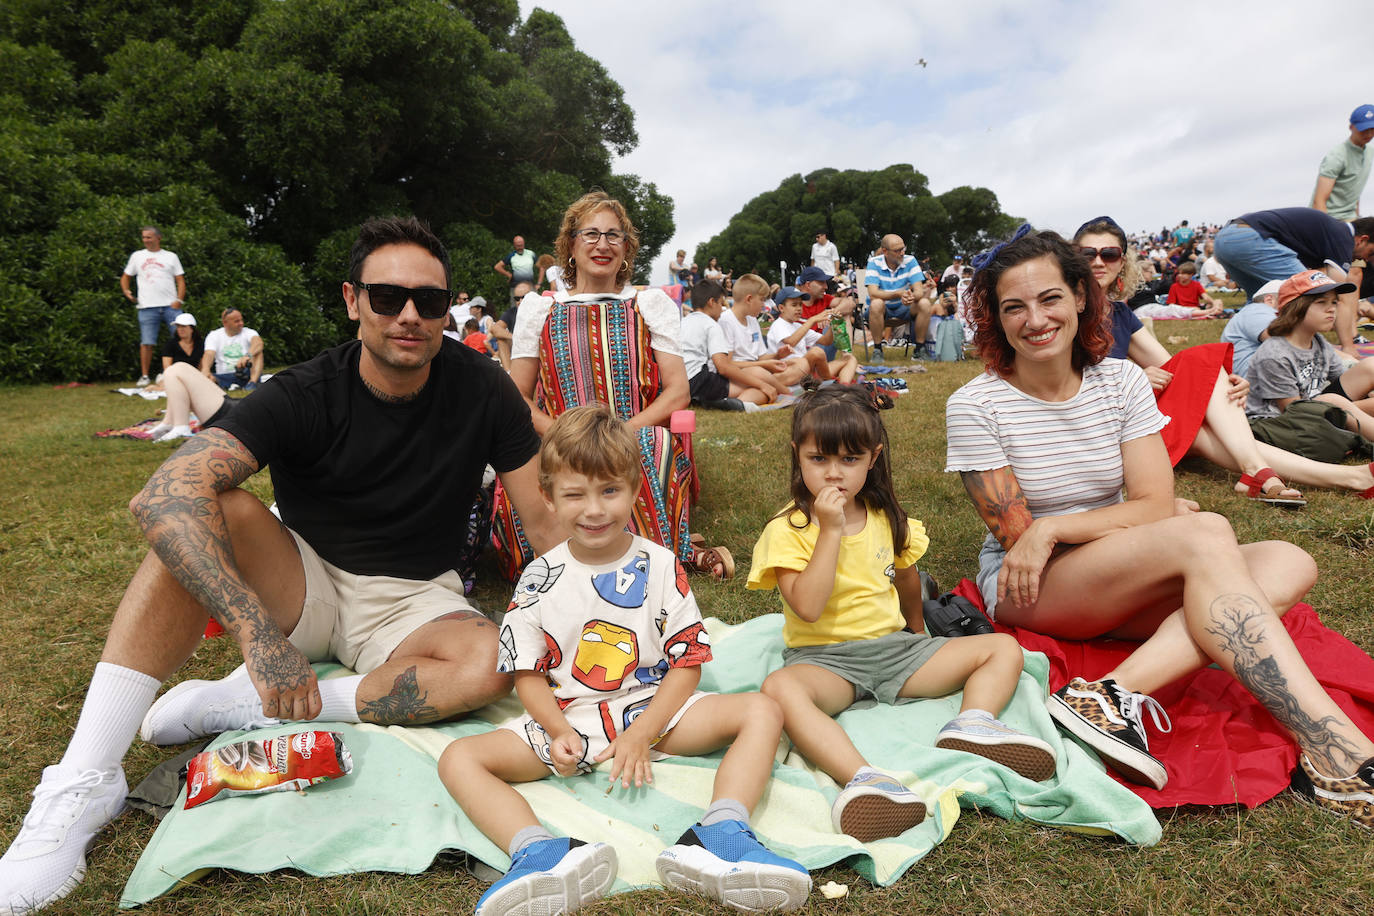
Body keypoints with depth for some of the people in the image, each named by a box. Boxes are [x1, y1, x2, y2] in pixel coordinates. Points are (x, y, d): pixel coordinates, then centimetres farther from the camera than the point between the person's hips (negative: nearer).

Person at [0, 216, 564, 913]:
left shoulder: (481, 390, -12)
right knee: (210, 511, -29)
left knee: (492, 665, -32)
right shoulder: (305, 396, -18)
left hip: (414, 602, 1)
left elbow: (546, 522, -7)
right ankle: (84, 781, -25)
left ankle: (240, 705, -20)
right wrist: (258, 632, -45)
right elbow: (166, 494, -32)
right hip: (300, 584, 0)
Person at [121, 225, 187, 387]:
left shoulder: (171, 256, 12)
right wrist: (126, 291, 2)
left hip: (170, 306, -1)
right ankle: (144, 376, 5)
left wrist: (179, 300, -8)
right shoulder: (137, 256, 16)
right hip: (147, 307, 1)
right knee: (146, 343, -2)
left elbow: (180, 281, 7)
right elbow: (125, 277, 22)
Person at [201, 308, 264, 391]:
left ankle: (252, 382, -41)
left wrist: (248, 355, -43)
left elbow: (259, 342, -20)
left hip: (246, 375, -1)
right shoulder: (214, 335, 8)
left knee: (257, 352, -25)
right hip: (223, 377, 1)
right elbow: (209, 354, -9)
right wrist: (205, 369, -33)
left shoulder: (248, 332, 4)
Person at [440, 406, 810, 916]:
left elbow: (686, 662, -3)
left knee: (762, 712, -20)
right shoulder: (539, 581, -1)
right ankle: (542, 855, -41)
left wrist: (643, 734, -15)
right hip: (566, 723, 1)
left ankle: (718, 837, -36)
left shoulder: (660, 567, -3)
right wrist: (558, 733, -17)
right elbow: (528, 673, 2)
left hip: (654, 709, 0)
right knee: (459, 758, -20)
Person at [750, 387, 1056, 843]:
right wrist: (831, 530, -23)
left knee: (1004, 648, -4)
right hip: (825, 659, -5)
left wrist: (917, 631, 37)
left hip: (895, 646, 5)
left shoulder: (886, 518, 7)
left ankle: (971, 724, -31)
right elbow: (808, 607, -24)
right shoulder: (787, 530, -10)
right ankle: (863, 779, -51)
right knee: (780, 689, -38)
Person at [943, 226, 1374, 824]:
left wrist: (1052, 528, -20)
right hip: (1025, 592, -5)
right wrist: (1149, 516, -7)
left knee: (1287, 564, -19)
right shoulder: (975, 406, -11)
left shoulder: (1122, 382, 2)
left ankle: (1118, 694, -37)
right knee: (1205, 535, -28)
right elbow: (1016, 535, -11)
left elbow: (1154, 502, -6)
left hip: (1128, 589, 5)